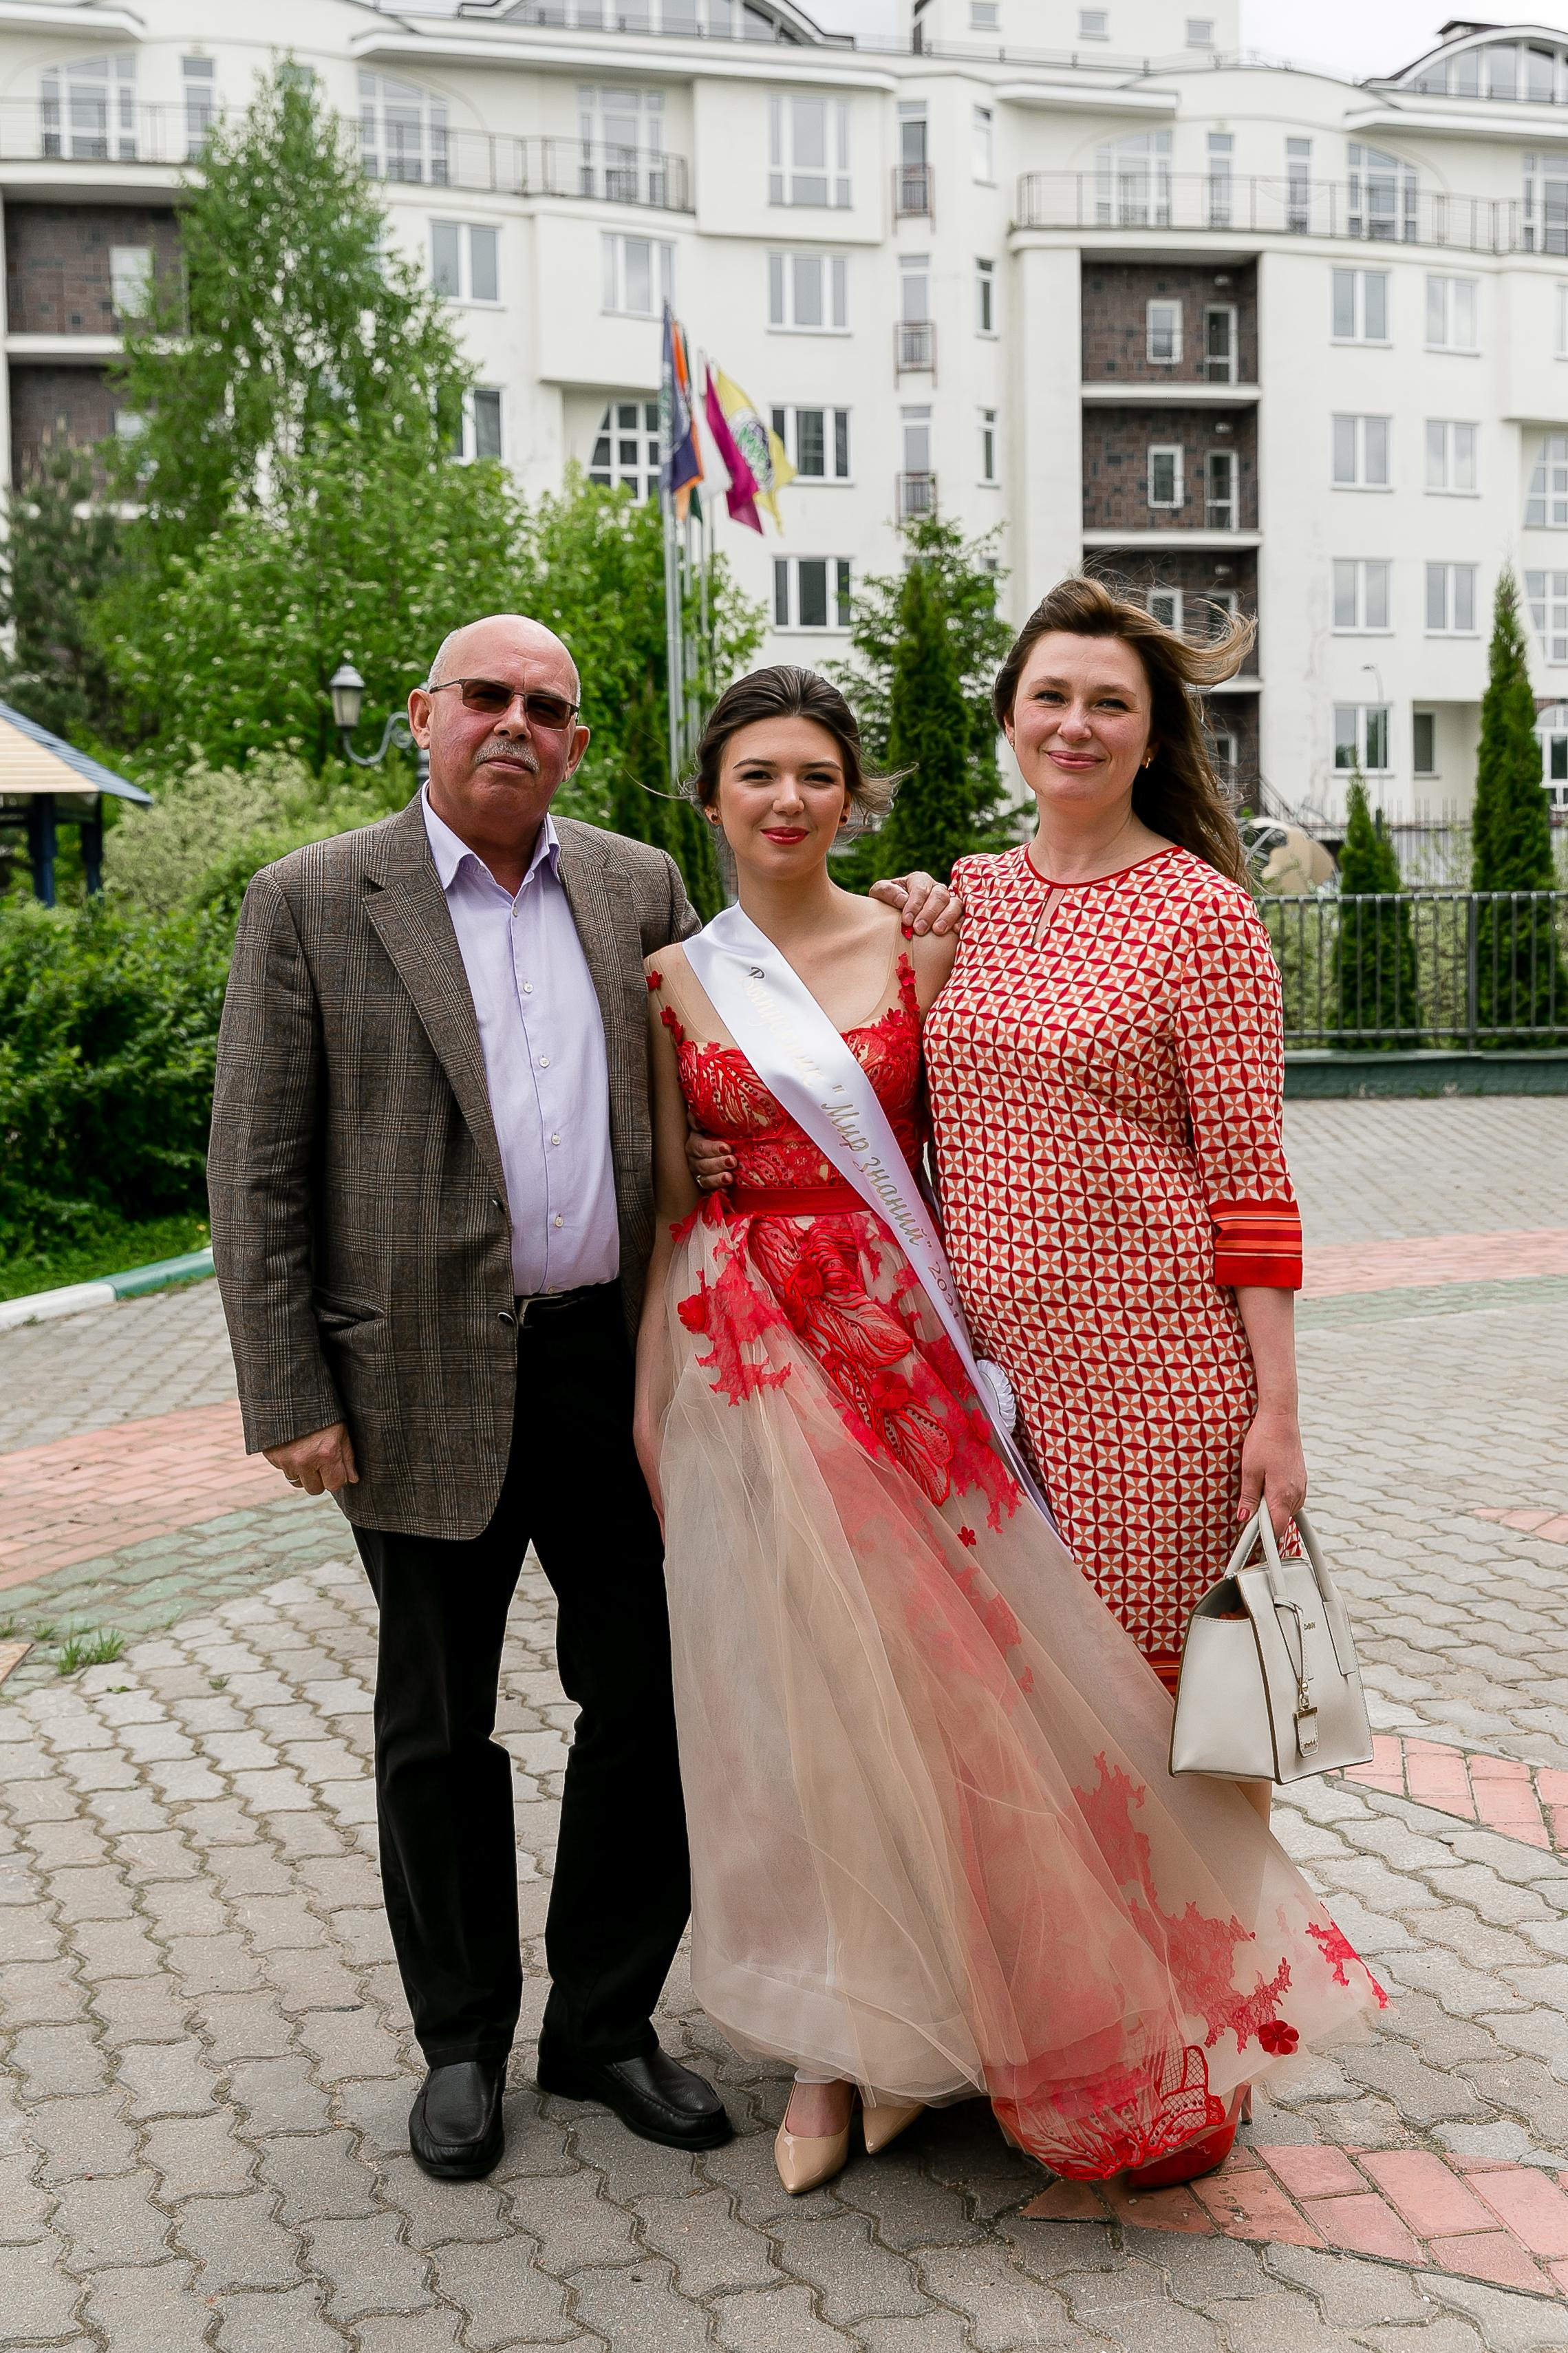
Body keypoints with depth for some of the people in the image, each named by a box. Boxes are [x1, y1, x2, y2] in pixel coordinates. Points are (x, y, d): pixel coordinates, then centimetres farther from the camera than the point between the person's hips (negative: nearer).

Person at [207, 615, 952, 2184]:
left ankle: (605, 2025, 29)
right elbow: (257, 1173, -4)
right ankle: (462, 2044, 30)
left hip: (623, 1370, 3)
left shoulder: (640, 888, 8)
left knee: (645, 1706, 10)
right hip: (427, 1388, -3)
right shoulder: (311, 904, -2)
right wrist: (291, 1397, -9)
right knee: (438, 1730, 12)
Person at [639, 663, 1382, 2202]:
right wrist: (654, 1397, 5)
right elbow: (665, 1201, 7)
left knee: (923, 1666, 1)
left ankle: (920, 2013, 23)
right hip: (741, 1355, 1)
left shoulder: (918, 948, 2)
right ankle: (834, 2042, 20)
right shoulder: (674, 979, 5)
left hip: (894, 1339, 0)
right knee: (789, 1686, 5)